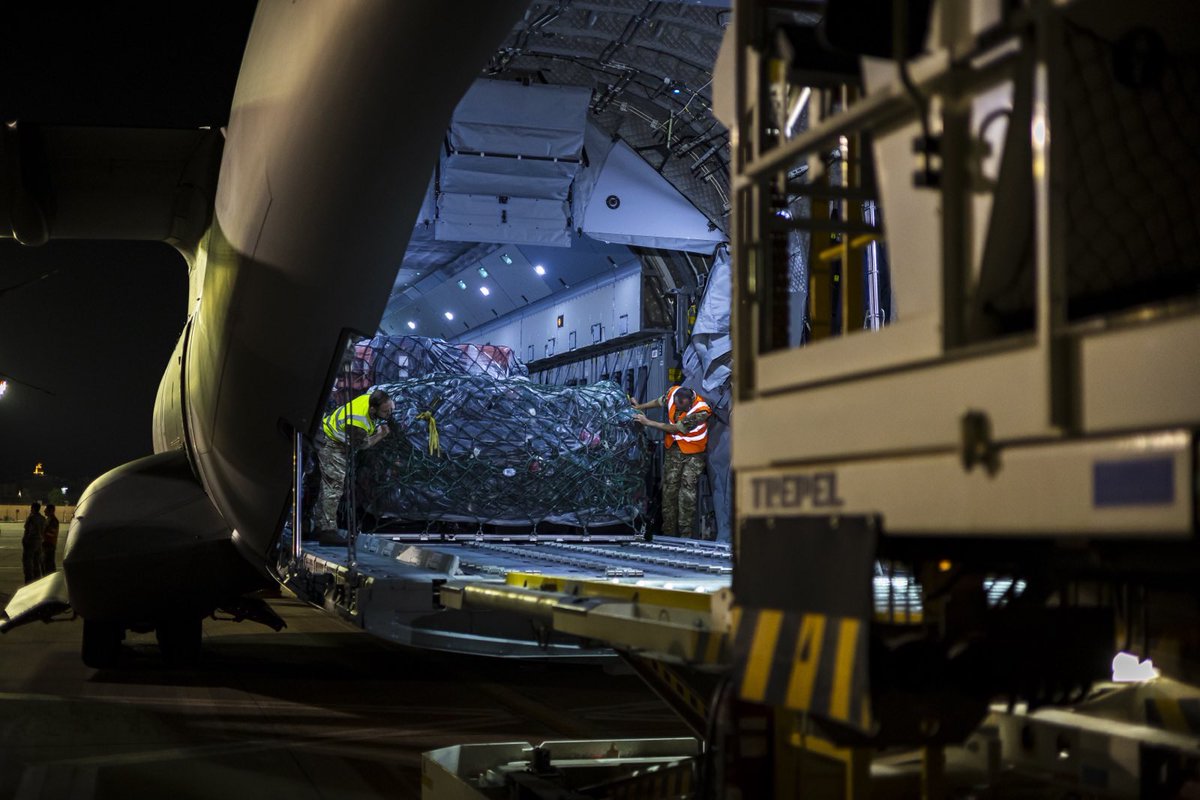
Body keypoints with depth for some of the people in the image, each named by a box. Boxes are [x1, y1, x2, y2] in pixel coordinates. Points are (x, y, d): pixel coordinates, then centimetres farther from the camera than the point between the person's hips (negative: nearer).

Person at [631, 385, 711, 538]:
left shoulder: (700, 411, -28)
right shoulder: (673, 392, -13)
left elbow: (675, 429, -23)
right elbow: (660, 402, 13)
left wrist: (648, 422, -19)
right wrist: (640, 406, 7)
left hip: (693, 452, -5)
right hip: (673, 449, 5)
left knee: (687, 493, -11)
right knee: (669, 490, 5)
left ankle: (685, 535, -6)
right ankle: (668, 533, 11)